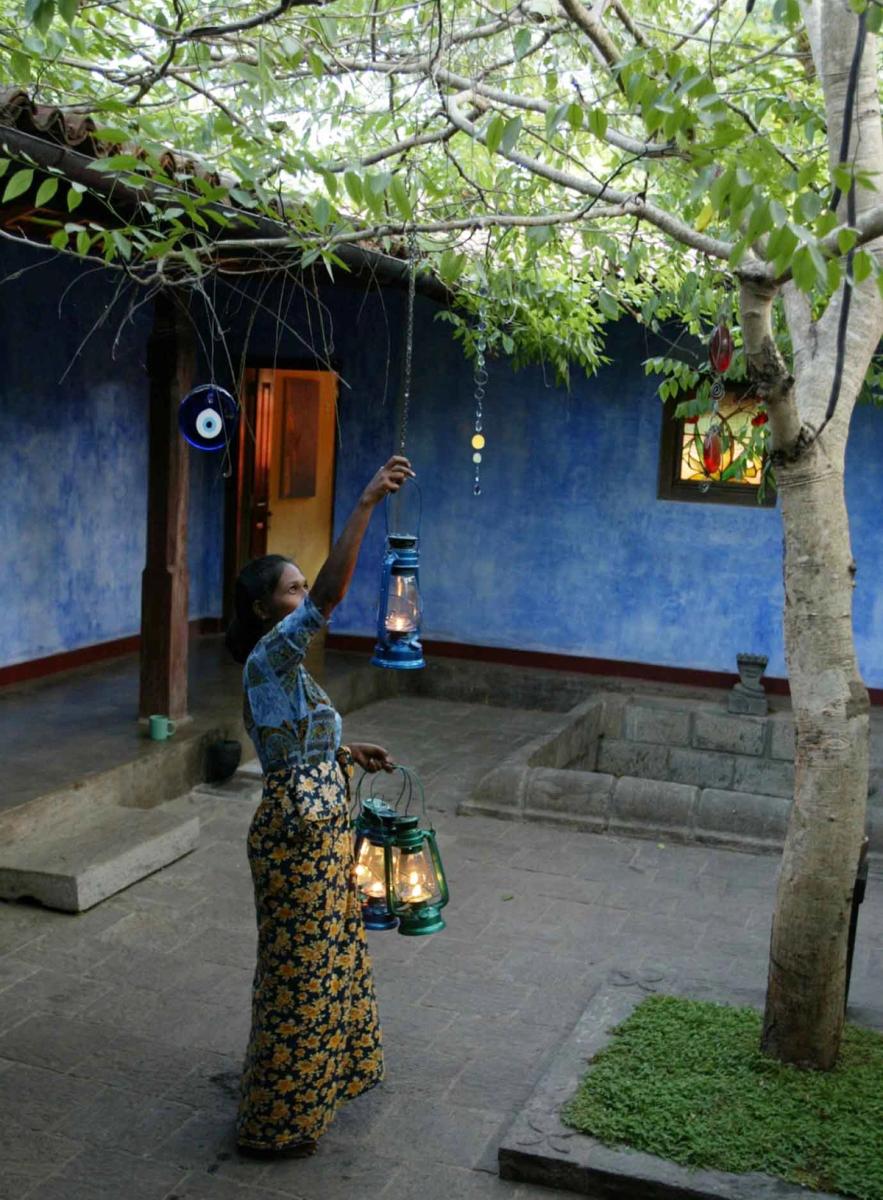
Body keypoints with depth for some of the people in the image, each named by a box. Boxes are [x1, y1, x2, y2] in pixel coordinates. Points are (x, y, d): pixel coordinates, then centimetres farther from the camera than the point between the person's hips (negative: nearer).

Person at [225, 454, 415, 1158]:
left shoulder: (285, 666, 10)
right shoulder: (269, 657, -19)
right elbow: (332, 594, -34)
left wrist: (348, 753, 14)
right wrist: (367, 505, -38)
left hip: (318, 827, 10)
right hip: (298, 833, -10)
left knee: (328, 954, 24)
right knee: (298, 970, 2)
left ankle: (324, 1073, 44)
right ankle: (276, 1122, 16)